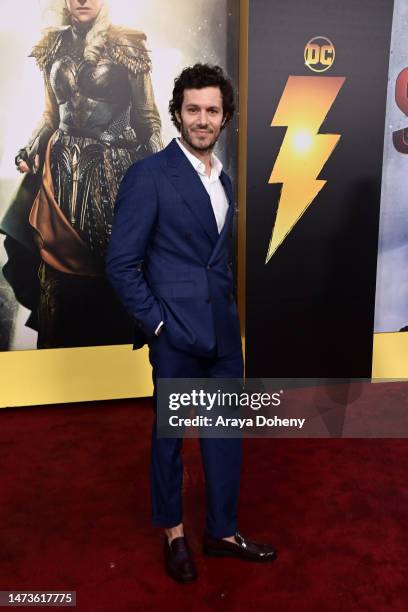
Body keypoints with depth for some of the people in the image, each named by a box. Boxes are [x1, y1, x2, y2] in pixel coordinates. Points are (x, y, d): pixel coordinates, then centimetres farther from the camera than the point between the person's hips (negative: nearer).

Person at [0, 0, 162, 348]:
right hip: (62, 169, 4)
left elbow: (147, 117, 1)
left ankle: (115, 344, 19)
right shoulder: (53, 46, 13)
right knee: (60, 267, 5)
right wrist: (30, 153, 3)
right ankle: (64, 351, 22)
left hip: (113, 170, -3)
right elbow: (51, 114, 19)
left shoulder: (127, 46, 1)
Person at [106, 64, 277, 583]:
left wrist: (229, 309, 10)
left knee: (225, 433, 15)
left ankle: (222, 531, 35)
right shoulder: (149, 175, -10)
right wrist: (156, 322, -13)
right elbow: (120, 264, -12)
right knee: (169, 434, 12)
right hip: (176, 332, -6)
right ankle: (173, 533, 35)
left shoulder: (222, 179, 12)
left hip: (223, 331, 7)